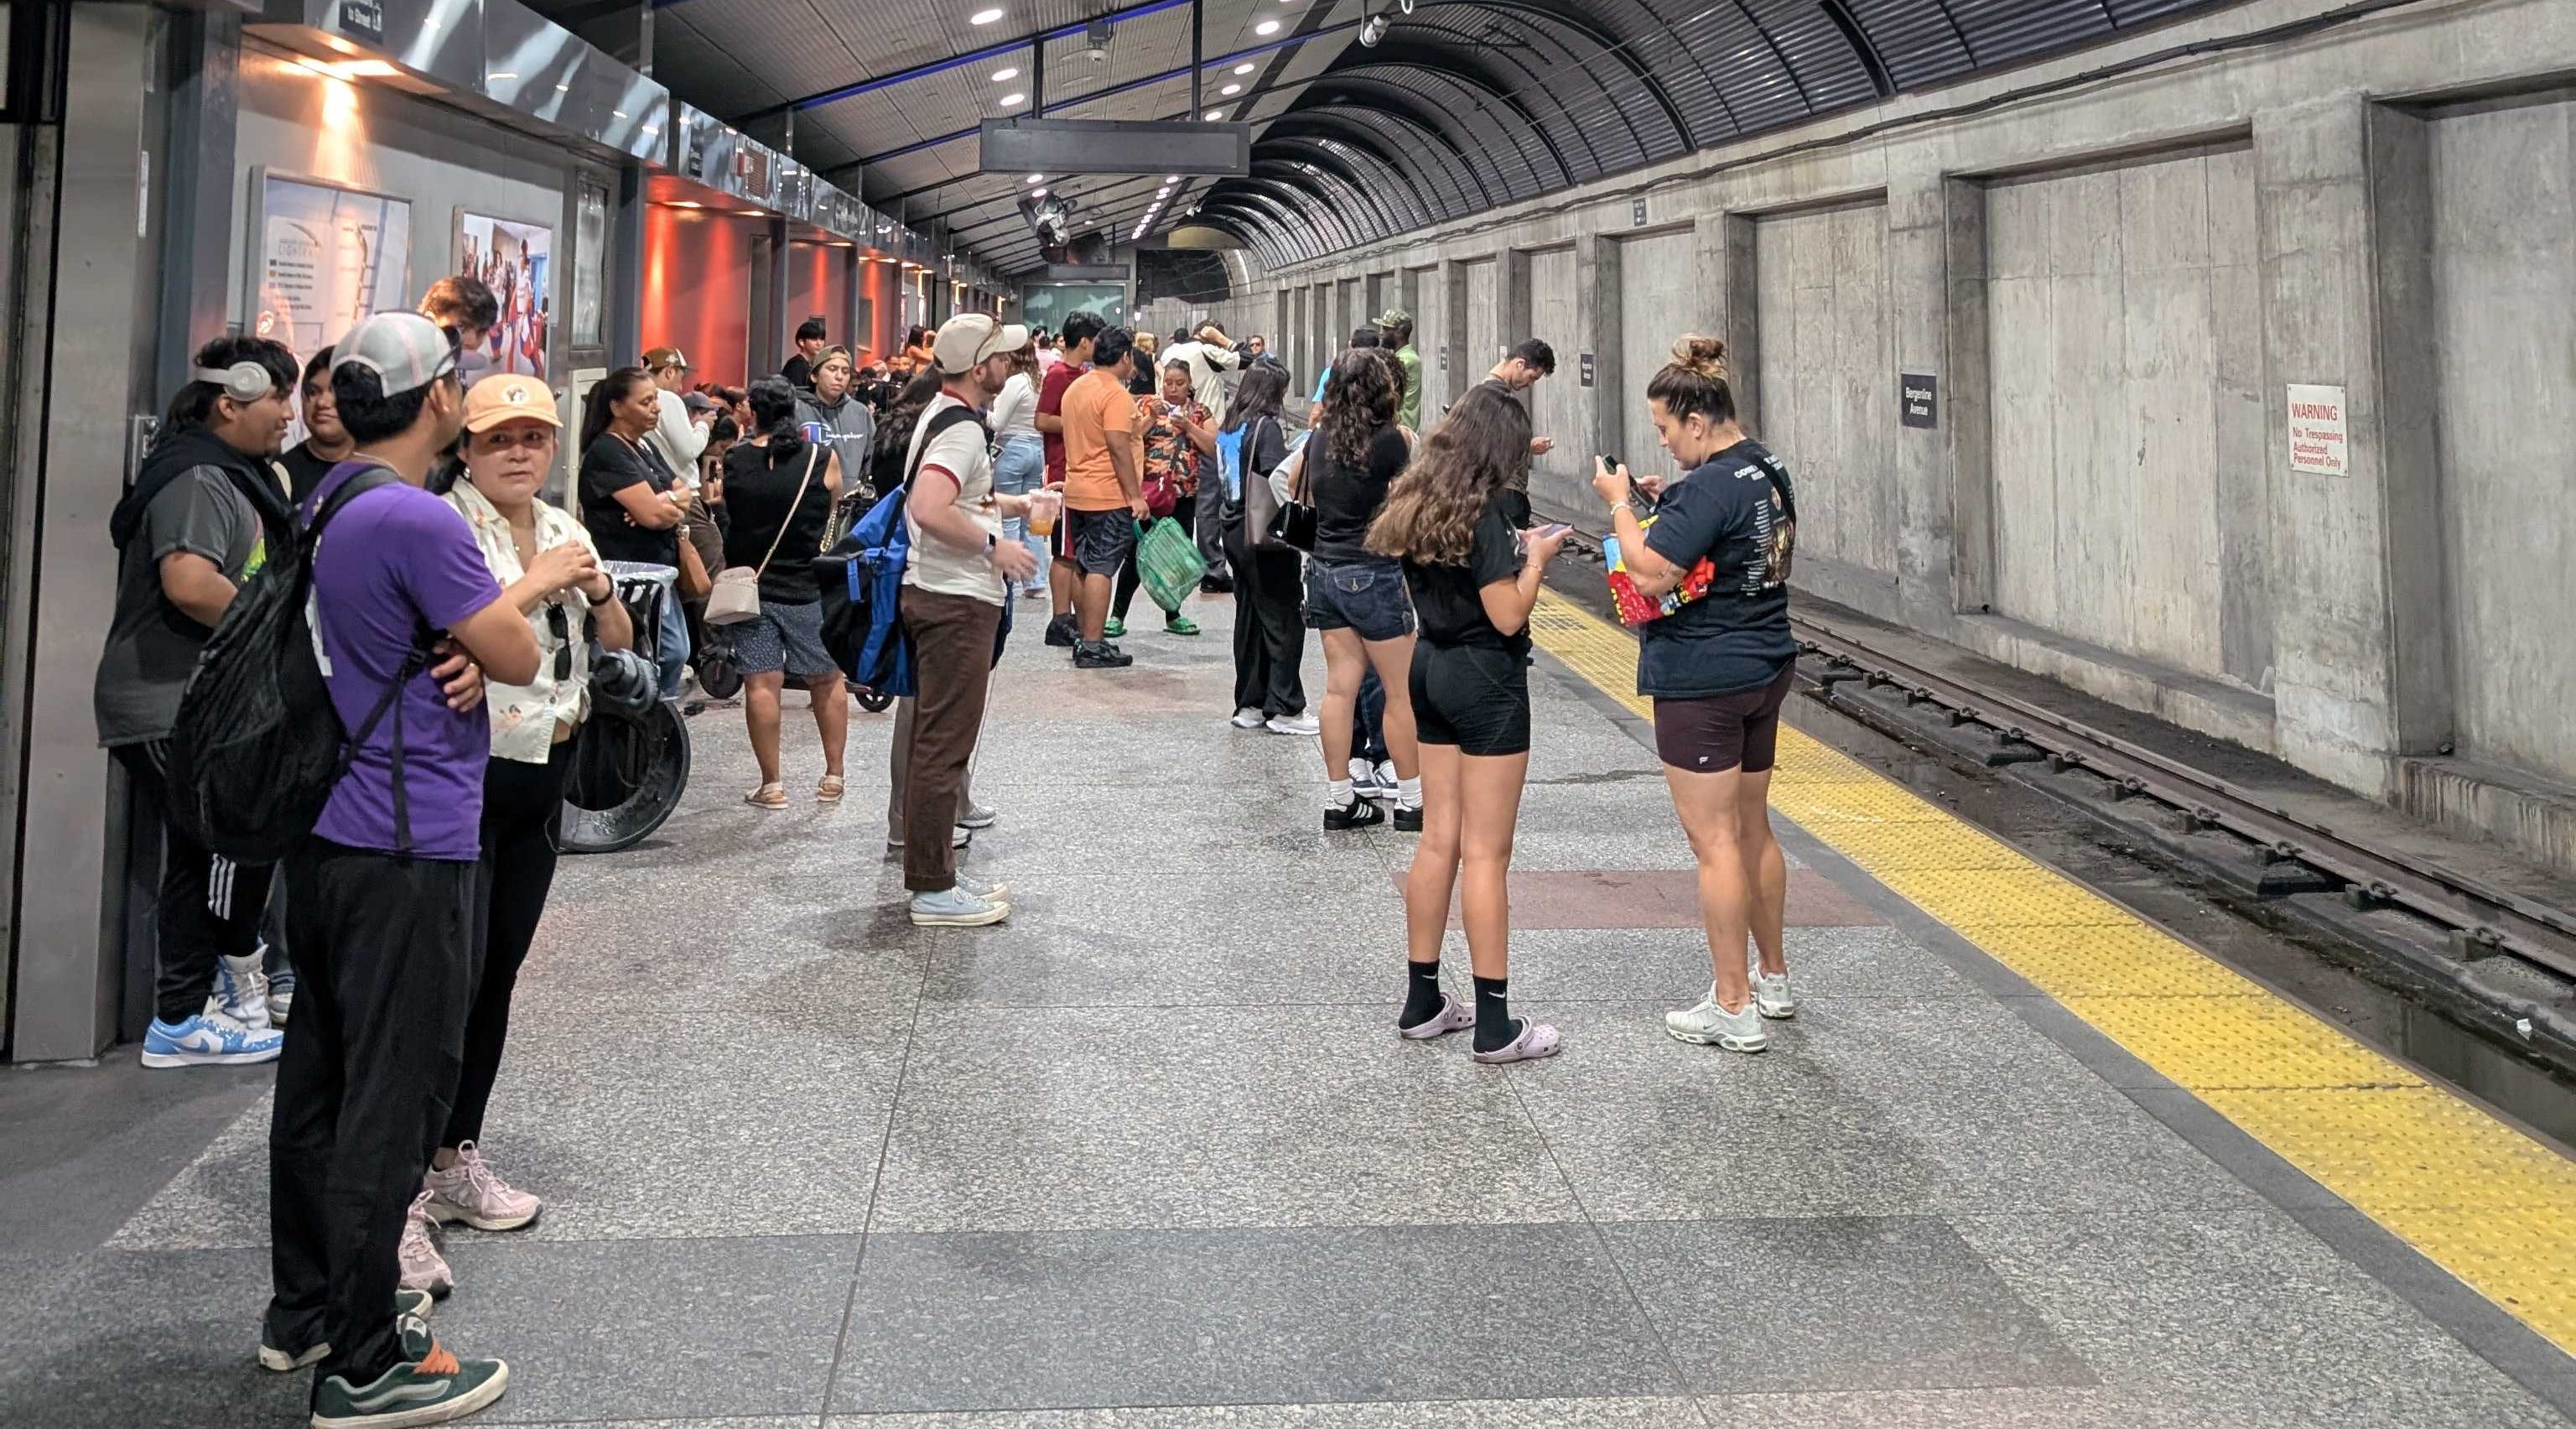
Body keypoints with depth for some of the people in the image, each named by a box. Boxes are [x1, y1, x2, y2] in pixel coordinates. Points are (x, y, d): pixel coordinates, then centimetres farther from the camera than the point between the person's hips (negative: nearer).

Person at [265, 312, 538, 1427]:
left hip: (324, 832, 10)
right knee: (393, 1097, -3)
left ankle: (303, 1308, 30)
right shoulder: (417, 521, -19)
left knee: (320, 1072, 17)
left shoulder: (322, 506, 11)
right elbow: (520, 659, -16)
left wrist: (465, 651, -3)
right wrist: (494, 628, 5)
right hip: (408, 846, -10)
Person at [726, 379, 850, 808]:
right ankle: (833, 777, 19)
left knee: (761, 684, 1)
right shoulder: (823, 459, -7)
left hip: (751, 584, 0)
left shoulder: (733, 462, -3)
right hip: (809, 588, 0)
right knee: (827, 682, 13)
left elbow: (727, 519, 6)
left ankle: (771, 785, 1)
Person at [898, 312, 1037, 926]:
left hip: (939, 595, 11)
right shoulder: (963, 430, -17)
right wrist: (993, 545, -22)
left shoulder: (941, 416, 15)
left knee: (936, 742, 15)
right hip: (957, 600, -11)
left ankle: (935, 874, 24)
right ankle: (933, 889, -1)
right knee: (945, 745, -6)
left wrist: (1011, 504, 21)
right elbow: (929, 509, -31)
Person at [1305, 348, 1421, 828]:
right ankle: (1412, 802, 9)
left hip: (1325, 569, 7)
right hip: (1373, 573, -7)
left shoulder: (1319, 439, 6)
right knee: (1402, 691, 4)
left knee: (1340, 687, 10)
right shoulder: (1389, 441, -13)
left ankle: (1339, 800, 13)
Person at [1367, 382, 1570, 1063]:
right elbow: (1509, 616, -19)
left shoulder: (1419, 505, 7)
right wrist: (1535, 559, -4)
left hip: (1431, 669, 8)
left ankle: (1422, 1001, 21)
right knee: (1486, 854, -3)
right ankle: (1495, 1024, 3)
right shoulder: (1482, 512, -18)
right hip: (1486, 680, -8)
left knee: (1438, 841, 14)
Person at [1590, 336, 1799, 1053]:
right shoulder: (1770, 470, 9)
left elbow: (1650, 574, -24)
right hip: (1765, 669, 10)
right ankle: (1773, 980, 31)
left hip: (1703, 681, -10)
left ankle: (1733, 1009, 3)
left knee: (1714, 841, -2)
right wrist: (1669, 503, 11)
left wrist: (1620, 503, -11)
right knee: (1753, 829, 19)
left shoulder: (1711, 485, -21)